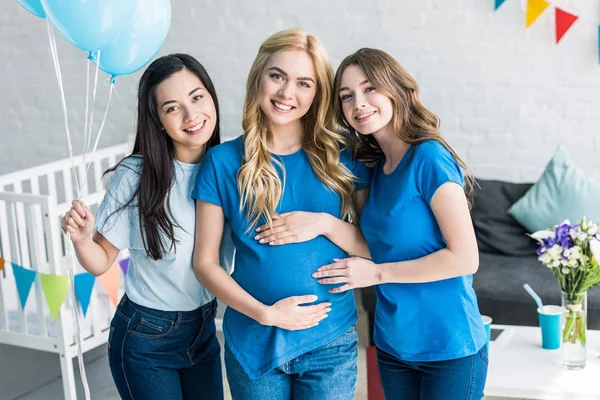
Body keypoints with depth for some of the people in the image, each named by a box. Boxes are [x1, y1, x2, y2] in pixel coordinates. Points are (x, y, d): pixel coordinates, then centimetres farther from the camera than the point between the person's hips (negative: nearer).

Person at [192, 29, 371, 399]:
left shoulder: (341, 157, -1)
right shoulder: (224, 161, -4)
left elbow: (377, 248, 1)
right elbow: (206, 261, -3)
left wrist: (323, 223, -15)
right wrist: (265, 313, -14)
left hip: (331, 342, 1)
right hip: (253, 343, -1)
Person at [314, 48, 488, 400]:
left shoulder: (429, 157, -16)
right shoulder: (376, 167, 5)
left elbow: (465, 258, -20)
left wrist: (377, 273, -16)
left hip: (449, 347, -6)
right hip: (392, 344, 7)